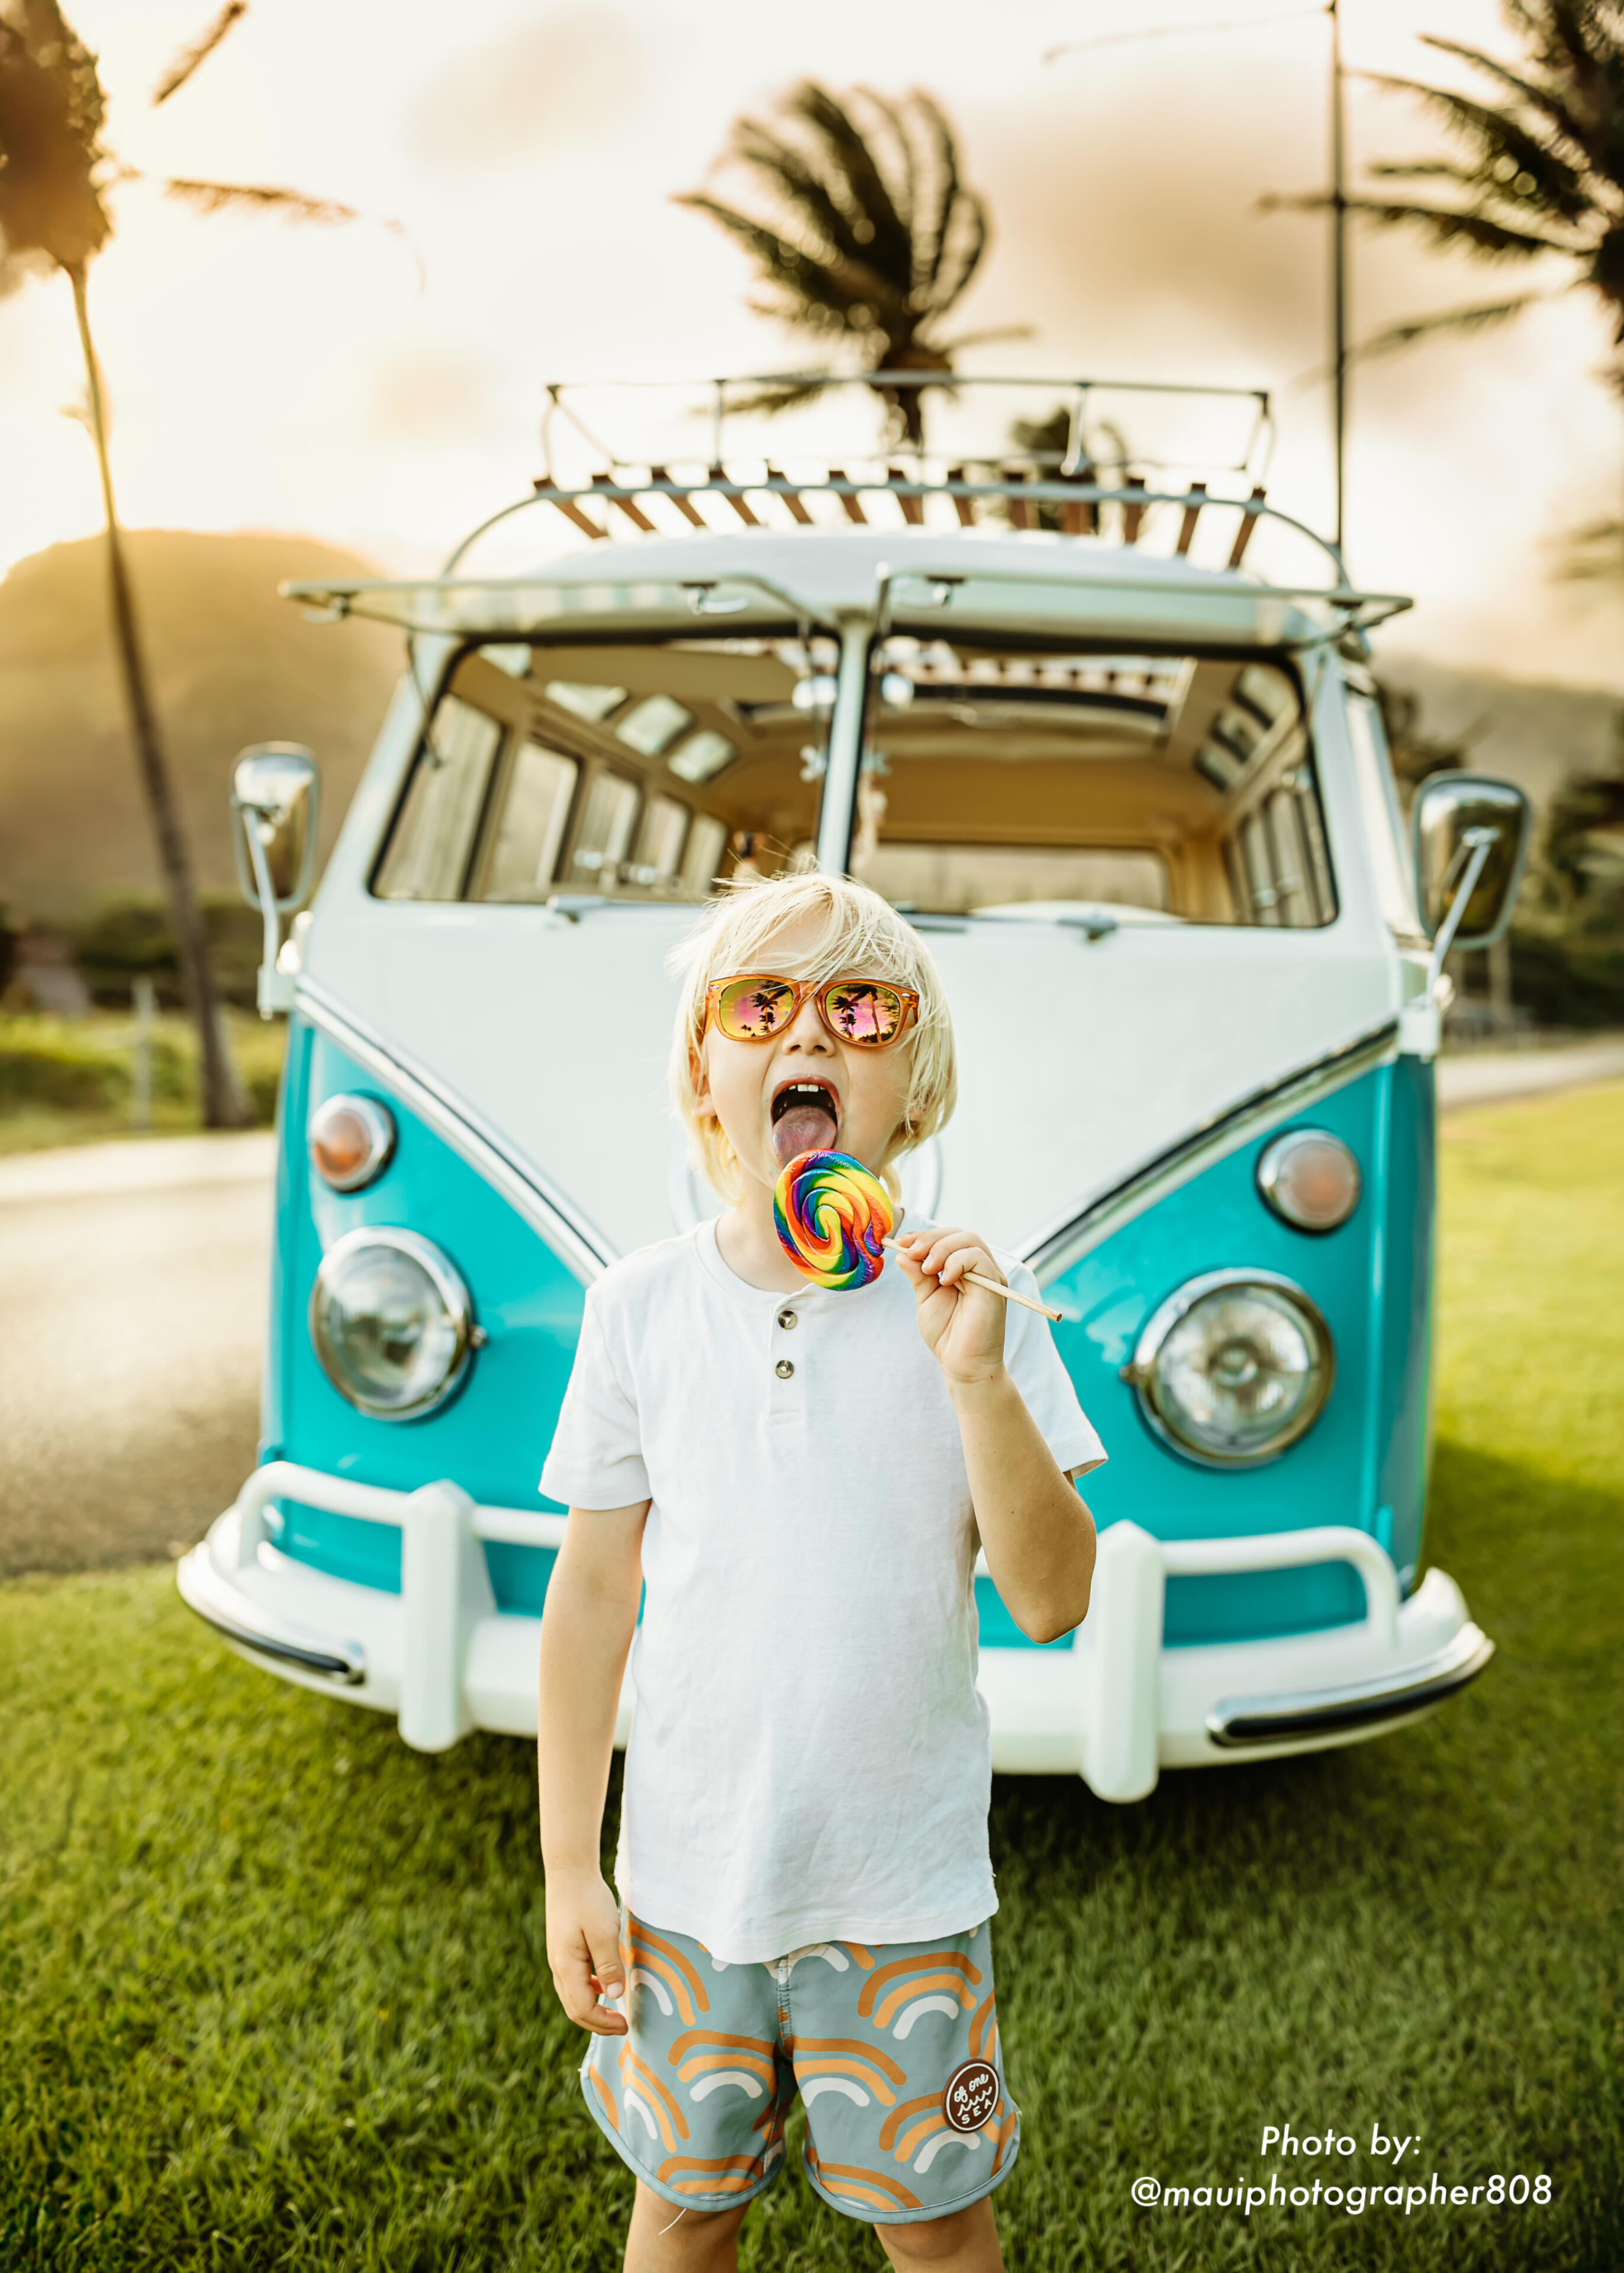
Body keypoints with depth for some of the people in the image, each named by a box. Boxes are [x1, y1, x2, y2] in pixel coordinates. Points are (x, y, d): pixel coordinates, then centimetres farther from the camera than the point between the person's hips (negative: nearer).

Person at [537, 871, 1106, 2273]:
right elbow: (592, 1592, -1)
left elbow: (1052, 1603, -13)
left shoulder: (970, 1302, -10)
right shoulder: (641, 1307, -8)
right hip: (686, 1874, 1)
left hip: (906, 1882, 0)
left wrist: (977, 1375, -26)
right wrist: (569, 1868, 1)